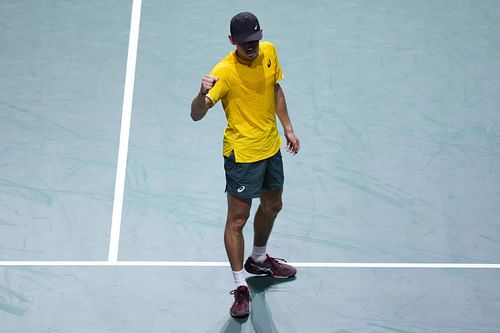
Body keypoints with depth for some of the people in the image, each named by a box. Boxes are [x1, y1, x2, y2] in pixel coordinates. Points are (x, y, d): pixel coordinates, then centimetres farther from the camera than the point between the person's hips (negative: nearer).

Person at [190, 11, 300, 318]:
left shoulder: (269, 52, -5)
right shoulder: (224, 71, -25)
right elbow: (197, 115, -33)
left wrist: (288, 128, 13)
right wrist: (203, 94, -54)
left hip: (271, 147, 7)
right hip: (242, 154, -7)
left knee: (272, 206, 23)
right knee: (237, 219, 0)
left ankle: (259, 259, 48)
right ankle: (241, 287, 13)